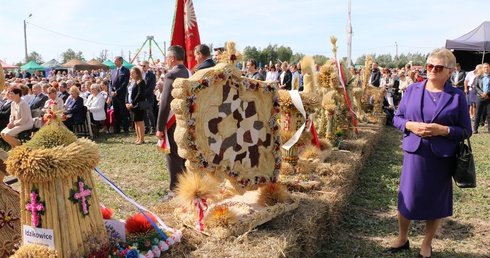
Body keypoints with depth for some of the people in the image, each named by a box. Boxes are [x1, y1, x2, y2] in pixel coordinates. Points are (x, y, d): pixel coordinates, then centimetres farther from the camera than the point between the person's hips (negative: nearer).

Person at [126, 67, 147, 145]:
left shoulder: (141, 82, -11)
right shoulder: (135, 82, 15)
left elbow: (140, 94, -18)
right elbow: (133, 94, 17)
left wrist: (132, 103, -18)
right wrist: (129, 103, 5)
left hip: (139, 105, -9)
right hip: (135, 105, 9)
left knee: (139, 122, -5)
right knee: (136, 122, 11)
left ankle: (142, 139, 1)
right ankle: (138, 138, 19)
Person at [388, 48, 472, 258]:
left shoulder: (457, 96, -5)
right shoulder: (412, 90, 1)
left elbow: (466, 131, -3)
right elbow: (397, 118, 6)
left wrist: (443, 130, -20)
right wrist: (410, 125, -14)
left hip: (442, 157, -1)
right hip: (415, 152, 1)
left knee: (435, 201, 12)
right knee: (407, 198, 9)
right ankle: (402, 239, 33)